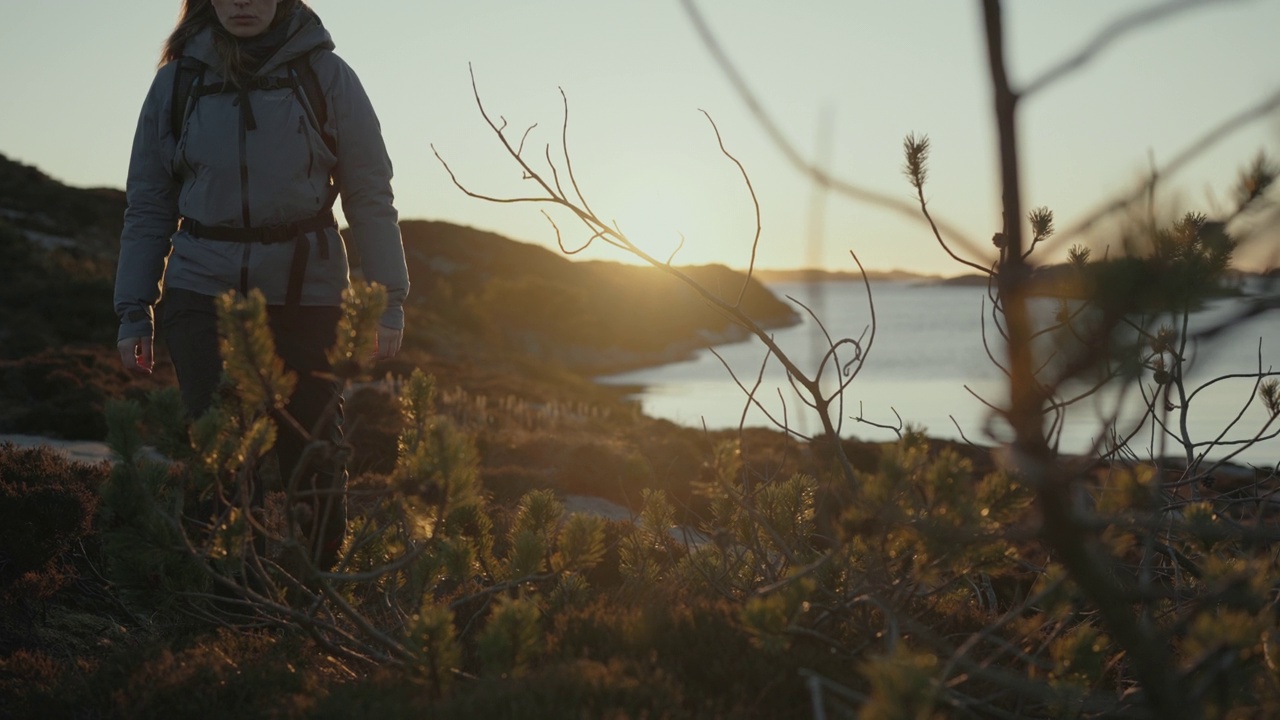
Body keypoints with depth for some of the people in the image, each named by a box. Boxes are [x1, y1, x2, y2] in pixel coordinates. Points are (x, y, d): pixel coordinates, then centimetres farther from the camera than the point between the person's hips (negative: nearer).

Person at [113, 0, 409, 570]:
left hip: (306, 293, -1)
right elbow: (148, 206, 9)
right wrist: (133, 313, 5)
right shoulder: (178, 79, 5)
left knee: (310, 456, 5)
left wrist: (388, 300, -5)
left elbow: (369, 196, 1)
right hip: (203, 292, 1)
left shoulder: (325, 75, 1)